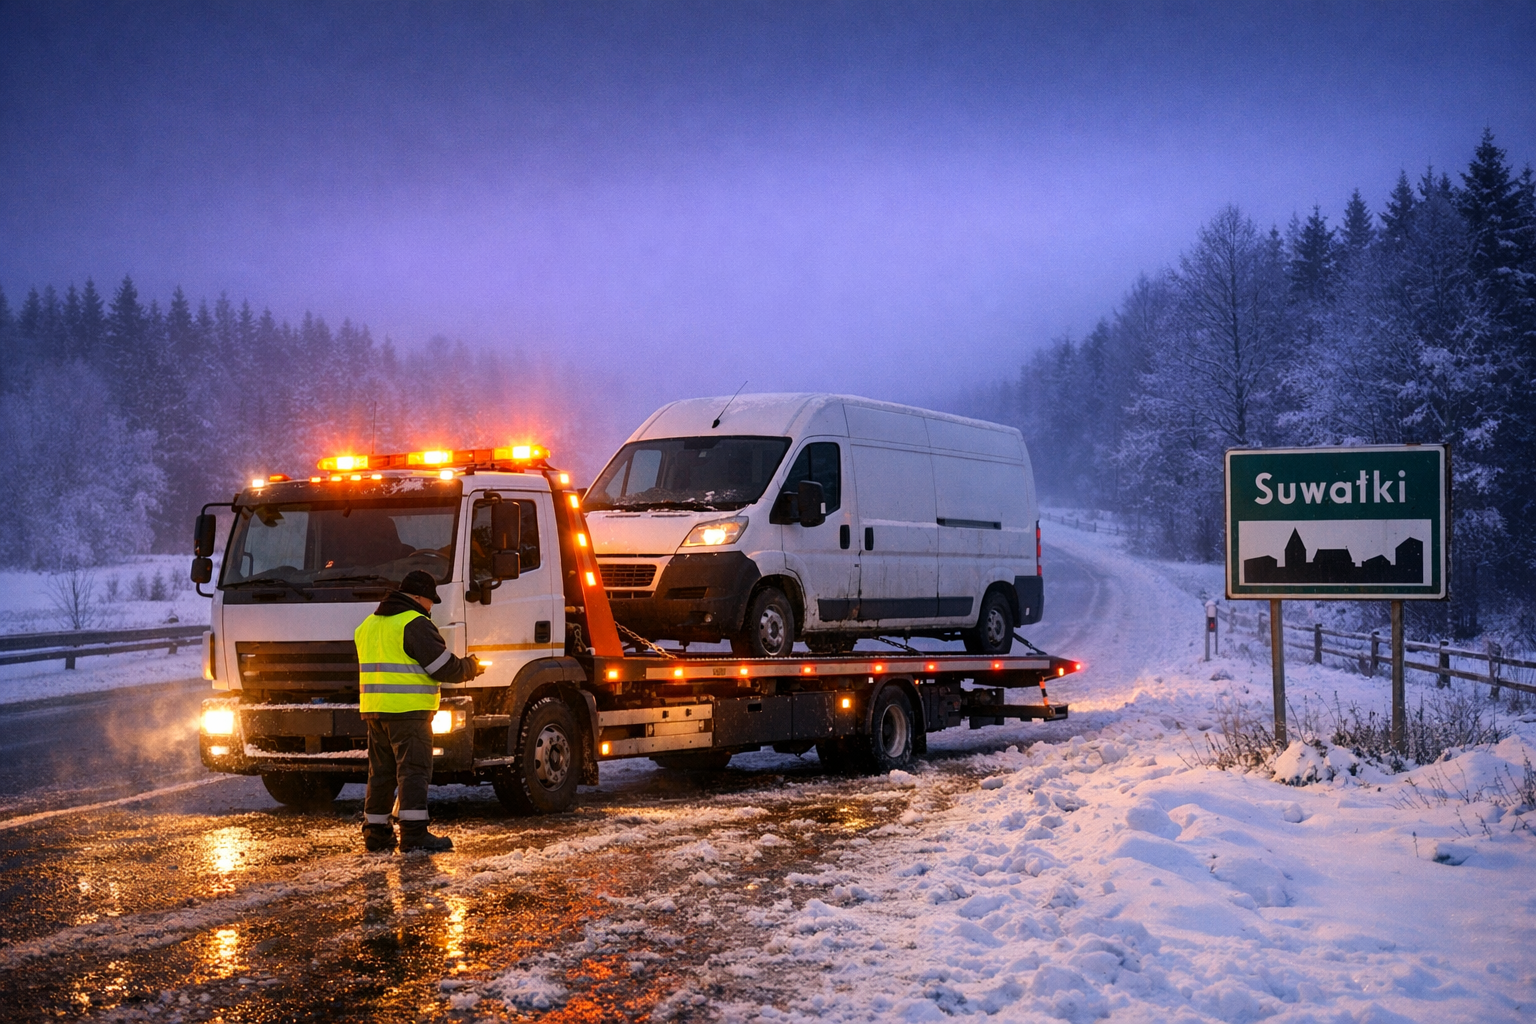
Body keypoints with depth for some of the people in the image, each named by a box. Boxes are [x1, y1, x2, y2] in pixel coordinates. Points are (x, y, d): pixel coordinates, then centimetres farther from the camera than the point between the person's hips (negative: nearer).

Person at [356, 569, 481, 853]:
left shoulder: (369, 624, 19)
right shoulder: (415, 624, -10)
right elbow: (444, 667, -12)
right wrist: (471, 667, 6)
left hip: (373, 709, 8)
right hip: (407, 710, -8)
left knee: (381, 771, 14)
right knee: (413, 769, -6)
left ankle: (375, 833, 18)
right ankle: (414, 835, -10)